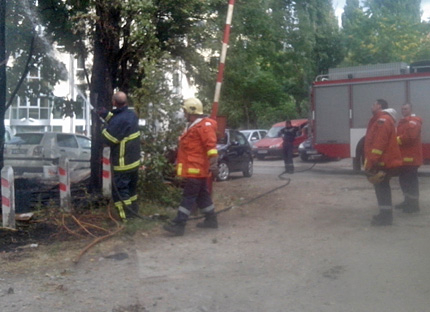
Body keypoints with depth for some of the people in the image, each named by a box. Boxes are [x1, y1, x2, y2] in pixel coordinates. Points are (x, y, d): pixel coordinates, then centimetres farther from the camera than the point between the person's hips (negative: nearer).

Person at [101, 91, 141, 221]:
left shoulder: (119, 120, -28)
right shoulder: (131, 114, -1)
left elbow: (108, 140, -20)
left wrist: (105, 128, -4)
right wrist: (107, 115, 15)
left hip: (123, 163, -9)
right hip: (134, 159, 9)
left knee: (120, 189, 4)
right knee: (132, 186, 23)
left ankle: (126, 215, 8)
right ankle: (134, 210, 35)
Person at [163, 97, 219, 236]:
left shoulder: (204, 126, -15)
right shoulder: (193, 126, 18)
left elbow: (211, 146, -23)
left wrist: (213, 164, -29)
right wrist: (179, 160, 28)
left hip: (196, 169, -10)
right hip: (194, 168, 10)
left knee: (188, 196, -9)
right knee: (202, 195, 17)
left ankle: (179, 225, -9)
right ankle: (211, 219, 27)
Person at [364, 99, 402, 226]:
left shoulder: (382, 120, -16)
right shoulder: (382, 119, 19)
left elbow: (379, 143, -24)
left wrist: (371, 162, -24)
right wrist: (371, 161, 23)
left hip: (383, 162, -11)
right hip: (385, 160, 11)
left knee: (381, 187, -7)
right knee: (382, 186, 16)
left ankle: (385, 217, -4)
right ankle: (385, 214, 25)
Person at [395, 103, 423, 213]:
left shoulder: (414, 121, -12)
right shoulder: (402, 122, 21)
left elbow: (410, 136, -26)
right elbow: (400, 135, 23)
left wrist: (398, 140, -14)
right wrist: (397, 140, 2)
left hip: (410, 157, -10)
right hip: (403, 156, 10)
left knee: (411, 180, -8)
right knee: (403, 179, 15)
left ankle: (414, 204, -2)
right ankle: (408, 201, 26)